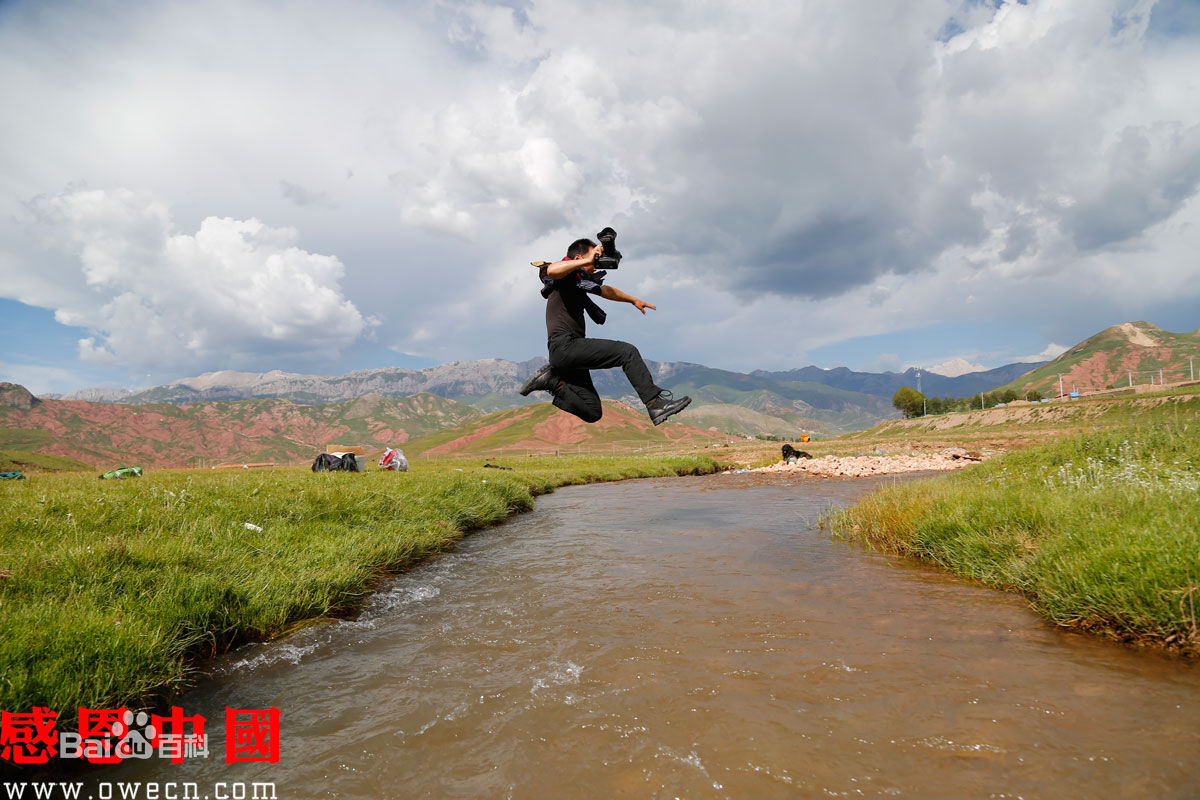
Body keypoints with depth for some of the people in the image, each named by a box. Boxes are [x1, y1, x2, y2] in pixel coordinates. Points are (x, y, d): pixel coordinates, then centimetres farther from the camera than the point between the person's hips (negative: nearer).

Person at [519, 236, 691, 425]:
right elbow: (551, 270, -25)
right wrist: (587, 261, -26)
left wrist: (633, 300, 49)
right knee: (628, 352, -15)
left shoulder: (578, 281, 26)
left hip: (571, 353, 10)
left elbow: (605, 290, 43)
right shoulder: (566, 276, 1)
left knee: (592, 413, 5)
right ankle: (656, 404, -20)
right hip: (565, 345, -10)